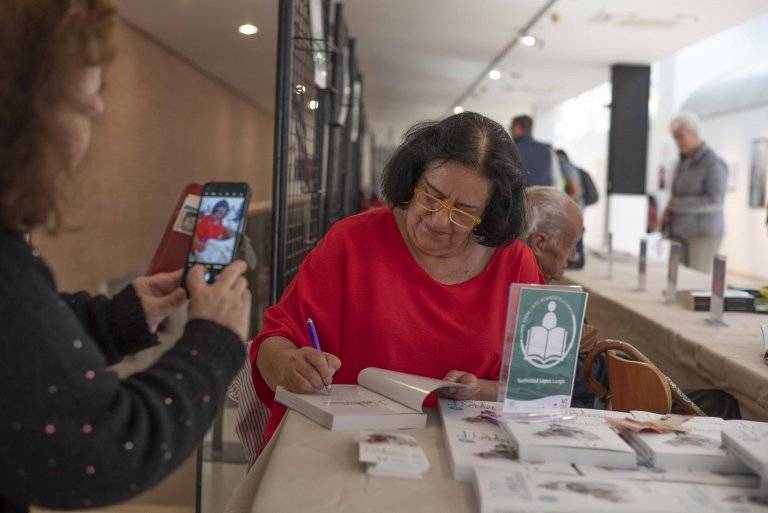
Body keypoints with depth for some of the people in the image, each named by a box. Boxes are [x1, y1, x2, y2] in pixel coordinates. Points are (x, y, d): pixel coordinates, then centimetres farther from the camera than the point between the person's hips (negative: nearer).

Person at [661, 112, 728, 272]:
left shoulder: (713, 163, -12)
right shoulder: (684, 162, 14)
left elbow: (715, 201, -20)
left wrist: (678, 204, -18)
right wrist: (668, 213, 2)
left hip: (704, 235, -8)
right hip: (682, 234, 8)